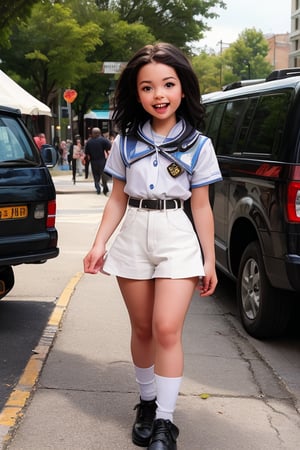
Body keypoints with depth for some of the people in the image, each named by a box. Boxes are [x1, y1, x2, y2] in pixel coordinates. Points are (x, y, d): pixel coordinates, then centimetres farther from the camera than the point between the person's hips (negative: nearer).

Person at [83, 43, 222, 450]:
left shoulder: (198, 146, 0)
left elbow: (201, 207, 2)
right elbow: (117, 199, 9)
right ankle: (147, 403, 25)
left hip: (177, 238, -2)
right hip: (133, 238, 3)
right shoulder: (126, 142, 5)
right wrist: (100, 243, -1)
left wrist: (209, 261, 2)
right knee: (142, 328, 9)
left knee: (167, 328, -13)